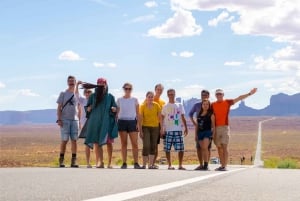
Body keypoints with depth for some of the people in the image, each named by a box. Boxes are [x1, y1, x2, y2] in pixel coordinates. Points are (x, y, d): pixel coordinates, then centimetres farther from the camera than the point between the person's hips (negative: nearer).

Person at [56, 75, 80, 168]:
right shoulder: (63, 94, 5)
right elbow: (59, 107, 1)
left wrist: (79, 120, 10)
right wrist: (59, 119, -9)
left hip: (75, 120, 3)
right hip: (65, 120, -3)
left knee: (74, 140, 0)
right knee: (64, 140, -4)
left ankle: (73, 160, 4)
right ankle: (61, 160, 3)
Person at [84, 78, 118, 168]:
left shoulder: (110, 97, 8)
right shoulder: (93, 96, 10)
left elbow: (115, 108, 9)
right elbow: (88, 109, 11)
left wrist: (114, 109, -13)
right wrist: (89, 108, -11)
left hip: (107, 122, -1)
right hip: (95, 121, 1)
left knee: (109, 142, -4)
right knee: (96, 142, -1)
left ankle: (109, 163, 4)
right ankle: (99, 162, 3)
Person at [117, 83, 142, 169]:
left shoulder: (134, 100, 9)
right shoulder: (119, 100, 10)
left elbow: (137, 113, 9)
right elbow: (117, 113, 11)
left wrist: (138, 123, -2)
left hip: (132, 121, 0)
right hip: (122, 121, 0)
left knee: (135, 143, -7)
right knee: (123, 143, 0)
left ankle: (136, 163, -5)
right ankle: (124, 163, 2)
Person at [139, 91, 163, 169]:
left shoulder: (157, 105, 2)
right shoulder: (143, 106, -4)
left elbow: (160, 117, 5)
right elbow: (140, 119, -4)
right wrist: (140, 130, -8)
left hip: (155, 127, 3)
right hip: (146, 127, -3)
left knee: (153, 146, 7)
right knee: (146, 146, -12)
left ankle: (151, 164, 14)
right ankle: (144, 164, -5)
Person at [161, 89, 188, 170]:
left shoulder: (179, 105, 12)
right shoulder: (165, 106, 8)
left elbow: (183, 118, 12)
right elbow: (162, 118, 7)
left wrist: (186, 128, 5)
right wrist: (162, 129, -2)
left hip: (178, 130, 1)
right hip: (168, 130, -1)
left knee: (181, 148, -4)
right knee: (167, 149, -2)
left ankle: (180, 165, 4)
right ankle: (170, 165, 7)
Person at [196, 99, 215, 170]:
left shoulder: (211, 114, 0)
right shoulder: (199, 114, 14)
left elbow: (213, 124, 0)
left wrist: (213, 133, -7)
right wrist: (196, 134, 15)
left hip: (207, 132, -5)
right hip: (200, 132, 5)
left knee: (205, 148, -17)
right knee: (202, 149, 5)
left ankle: (206, 165, -16)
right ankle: (204, 165, 10)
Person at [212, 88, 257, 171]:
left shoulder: (227, 102, 6)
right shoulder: (213, 105, 12)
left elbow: (239, 98, 3)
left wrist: (249, 94, -5)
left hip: (224, 127, -3)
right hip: (216, 127, 3)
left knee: (224, 146, -10)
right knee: (219, 147, 5)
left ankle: (225, 166, -12)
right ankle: (222, 165, 11)